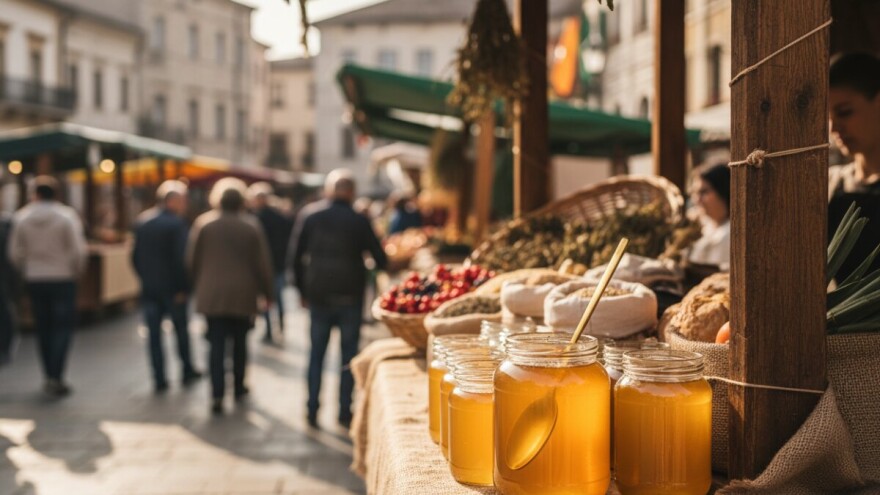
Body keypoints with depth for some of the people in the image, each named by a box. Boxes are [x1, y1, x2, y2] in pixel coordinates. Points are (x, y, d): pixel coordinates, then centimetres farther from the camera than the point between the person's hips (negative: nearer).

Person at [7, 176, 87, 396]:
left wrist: (27, 271, 18)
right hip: (62, 279, -3)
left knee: (44, 328, 13)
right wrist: (76, 271, 5)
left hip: (34, 280, 3)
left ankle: (50, 377, 20)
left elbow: (15, 253, 1)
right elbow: (78, 250, -12)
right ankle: (56, 376, -9)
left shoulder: (22, 217, -1)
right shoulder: (67, 216, -10)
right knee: (63, 327, 2)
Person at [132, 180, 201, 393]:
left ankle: (159, 379, 6)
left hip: (148, 288, 5)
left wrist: (145, 278, 15)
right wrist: (183, 288, -12)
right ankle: (187, 372, 22)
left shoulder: (142, 222, 6)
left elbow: (135, 256, 8)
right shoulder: (177, 223, -13)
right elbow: (180, 259, -18)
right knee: (181, 329, 12)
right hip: (172, 288, -4)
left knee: (154, 334, 6)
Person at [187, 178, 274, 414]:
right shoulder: (251, 225, -3)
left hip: (211, 295, 0)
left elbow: (192, 260, 2)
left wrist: (198, 286, 17)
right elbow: (263, 263, -2)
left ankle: (217, 395, -8)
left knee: (217, 345, 0)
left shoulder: (203, 223, -1)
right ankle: (239, 388, 26)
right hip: (243, 295, 0)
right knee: (240, 343, 16)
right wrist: (267, 292, 8)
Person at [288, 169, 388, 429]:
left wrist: (302, 290, 10)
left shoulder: (308, 215, 0)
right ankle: (345, 412, 9)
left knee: (316, 354, 11)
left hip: (318, 297, 2)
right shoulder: (359, 221, -7)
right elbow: (381, 259, -3)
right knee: (348, 355, 8)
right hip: (350, 297, -2)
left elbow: (295, 256, 2)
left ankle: (312, 411, 10)